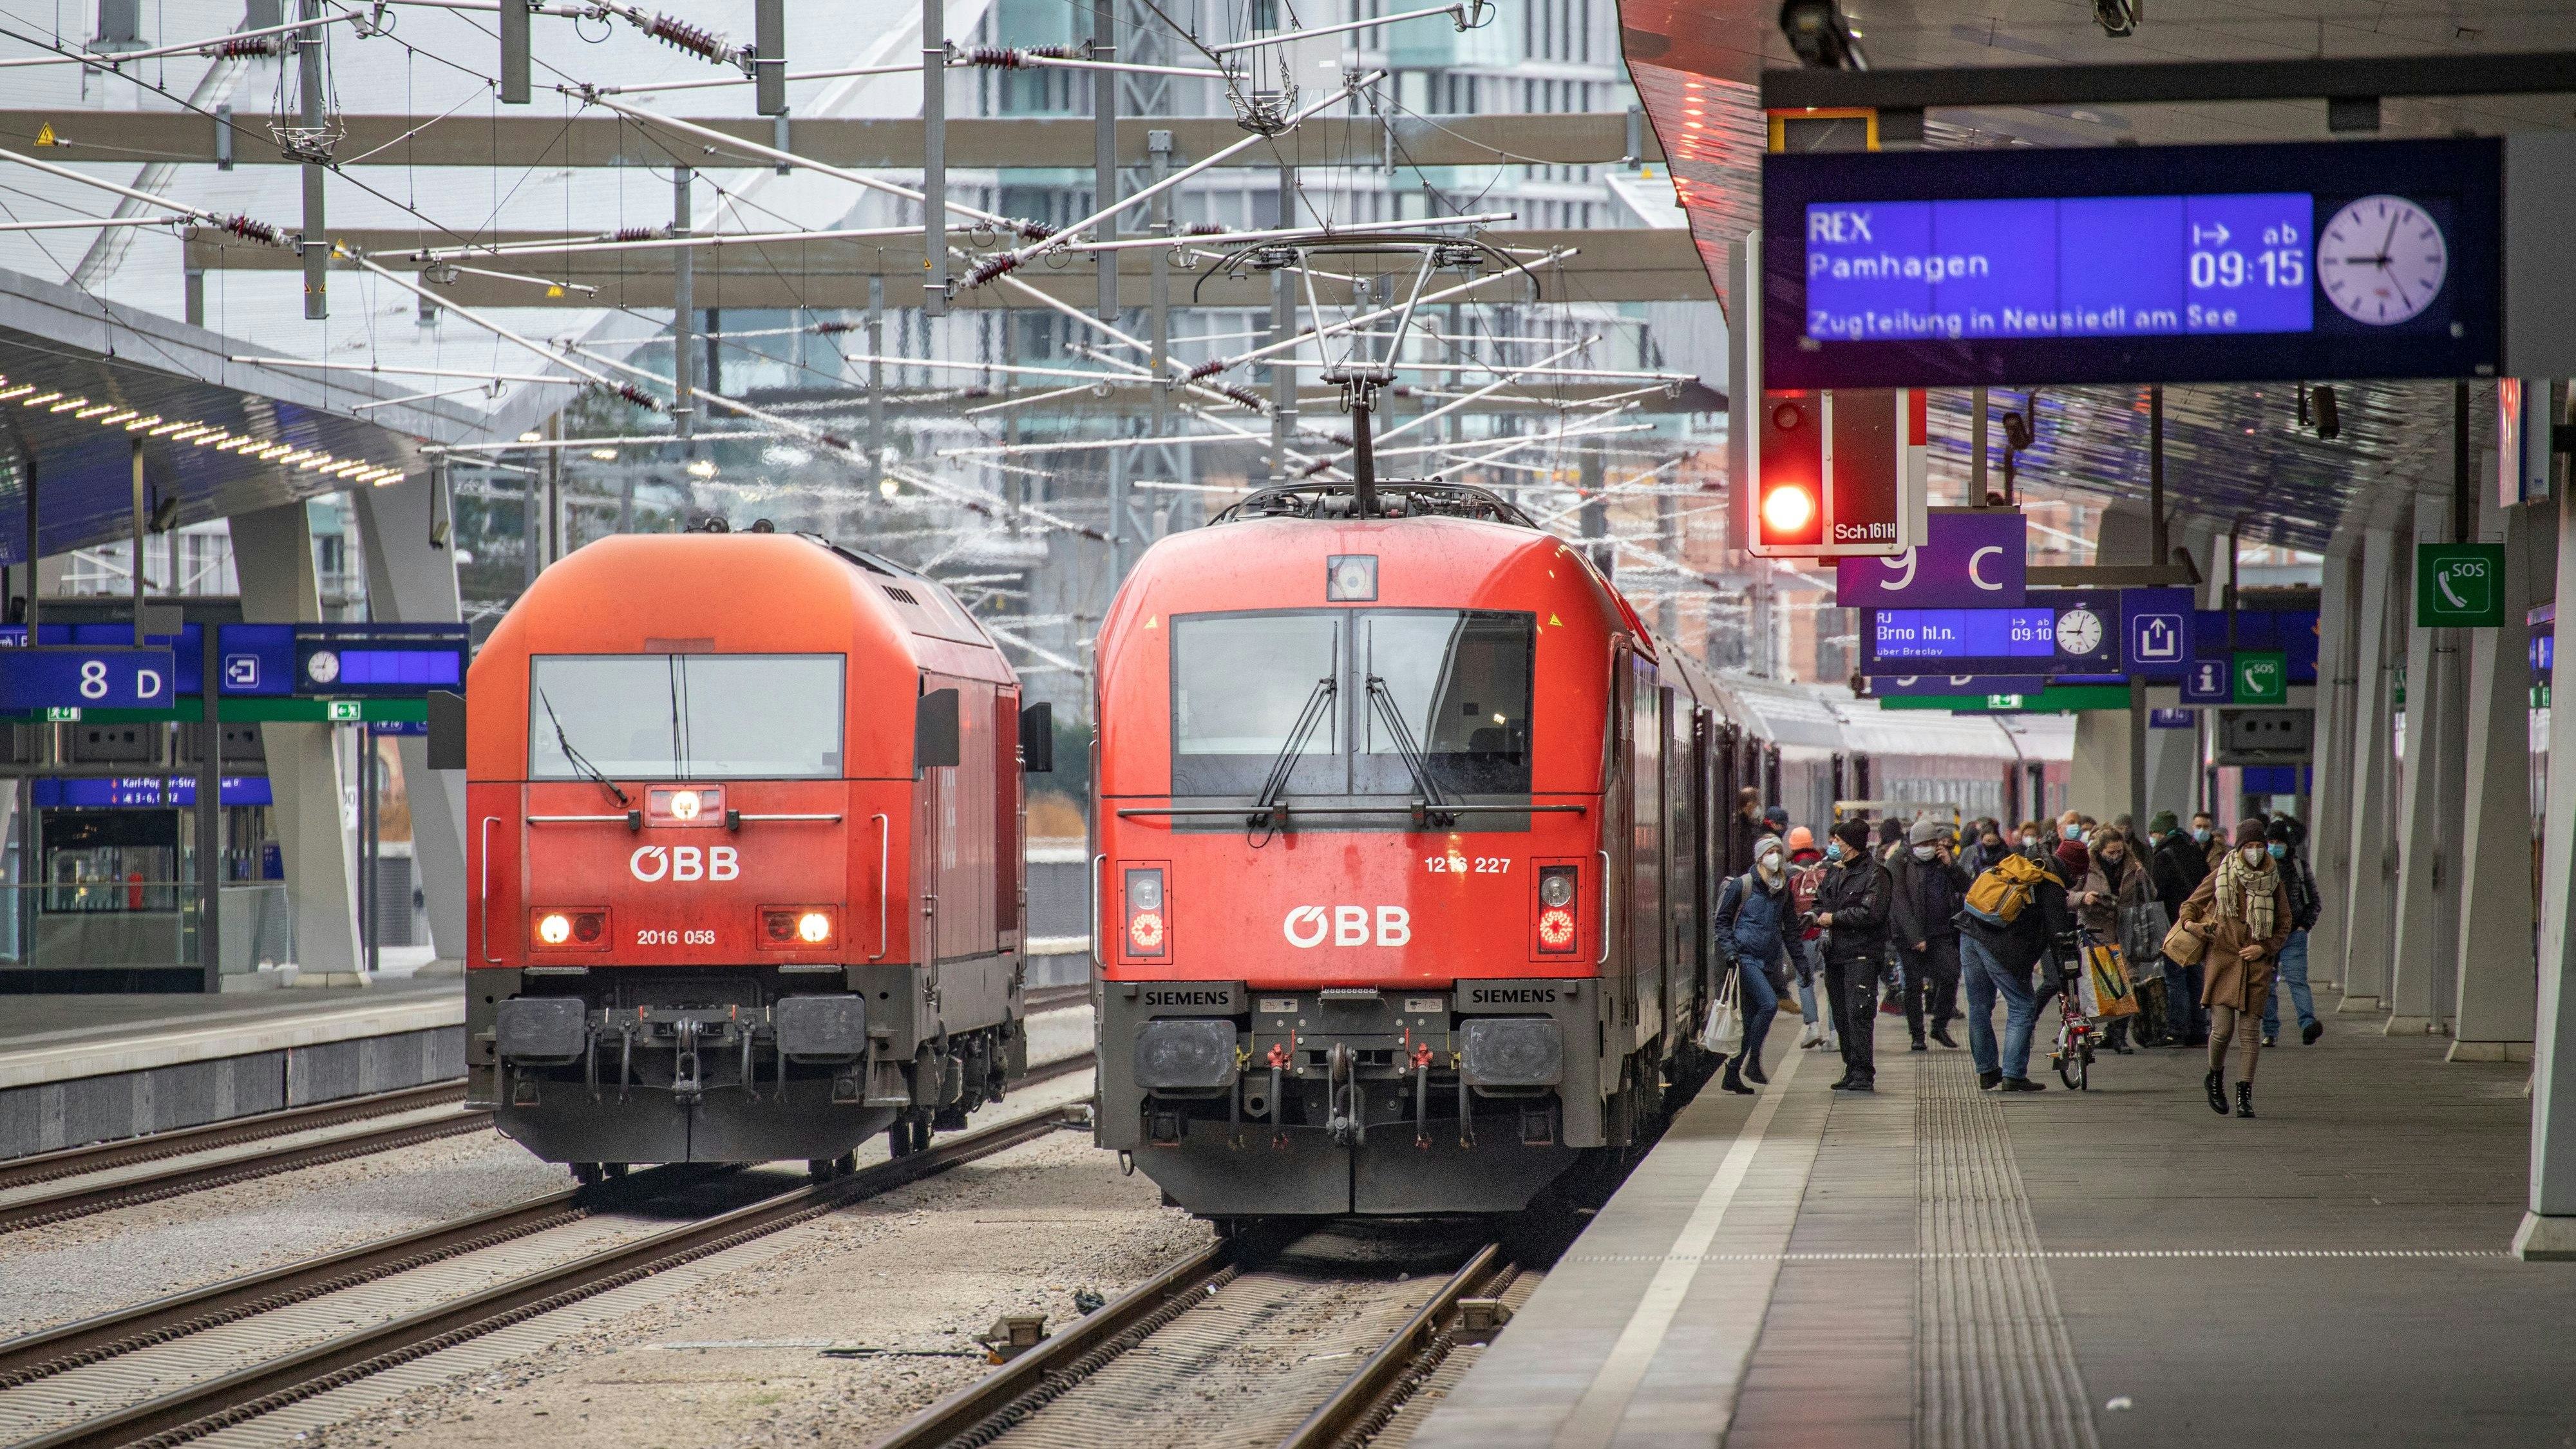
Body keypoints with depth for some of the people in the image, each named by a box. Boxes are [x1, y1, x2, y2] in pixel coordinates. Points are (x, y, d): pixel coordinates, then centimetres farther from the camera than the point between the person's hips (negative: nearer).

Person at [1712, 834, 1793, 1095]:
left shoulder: (1784, 888, 12)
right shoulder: (1742, 885, -4)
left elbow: (1790, 927, 19)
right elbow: (1722, 921, 0)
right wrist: (1729, 950, -13)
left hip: (1769, 961, 6)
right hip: (1746, 957, -6)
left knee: (1752, 1019, 5)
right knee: (1769, 1004, -22)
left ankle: (1732, 1074, 12)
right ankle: (1753, 1062, -13)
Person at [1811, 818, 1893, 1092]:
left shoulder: (1874, 874, -8)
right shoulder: (1834, 872, 17)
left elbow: (1872, 913, -19)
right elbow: (1821, 901, 30)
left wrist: (1834, 918, -12)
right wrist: (1819, 917, 6)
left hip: (1861, 954, -8)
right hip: (1835, 954, 8)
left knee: (1859, 1015, -13)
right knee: (1842, 1018, 10)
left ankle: (1863, 1076, -13)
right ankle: (1853, 1072, 17)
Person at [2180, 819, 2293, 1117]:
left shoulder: (2274, 882, 7)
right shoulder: (2221, 876, 3)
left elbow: (2284, 928, 14)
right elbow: (2191, 905, 14)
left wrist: (2264, 948, -3)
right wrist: (2190, 923, -8)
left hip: (2257, 963, 1)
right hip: (2223, 958, -1)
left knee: (2248, 1031, -4)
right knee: (2222, 1028, -9)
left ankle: (2245, 1094, 1)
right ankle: (2216, 1077, 19)